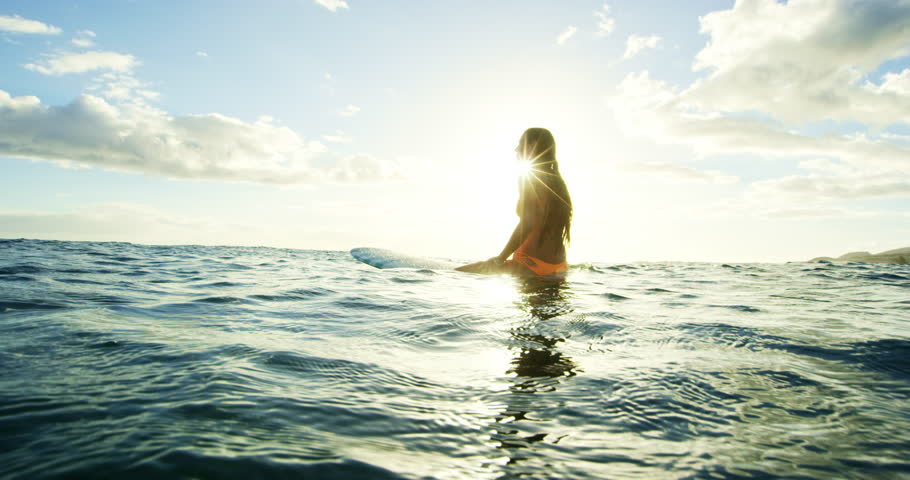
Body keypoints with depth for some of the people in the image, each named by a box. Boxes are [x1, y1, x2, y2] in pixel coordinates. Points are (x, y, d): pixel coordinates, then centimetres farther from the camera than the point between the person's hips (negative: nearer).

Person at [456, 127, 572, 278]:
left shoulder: (529, 178, -8)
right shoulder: (557, 181, 17)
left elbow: (525, 225, -18)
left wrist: (499, 259, -13)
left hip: (534, 265, -9)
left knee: (458, 274, -4)